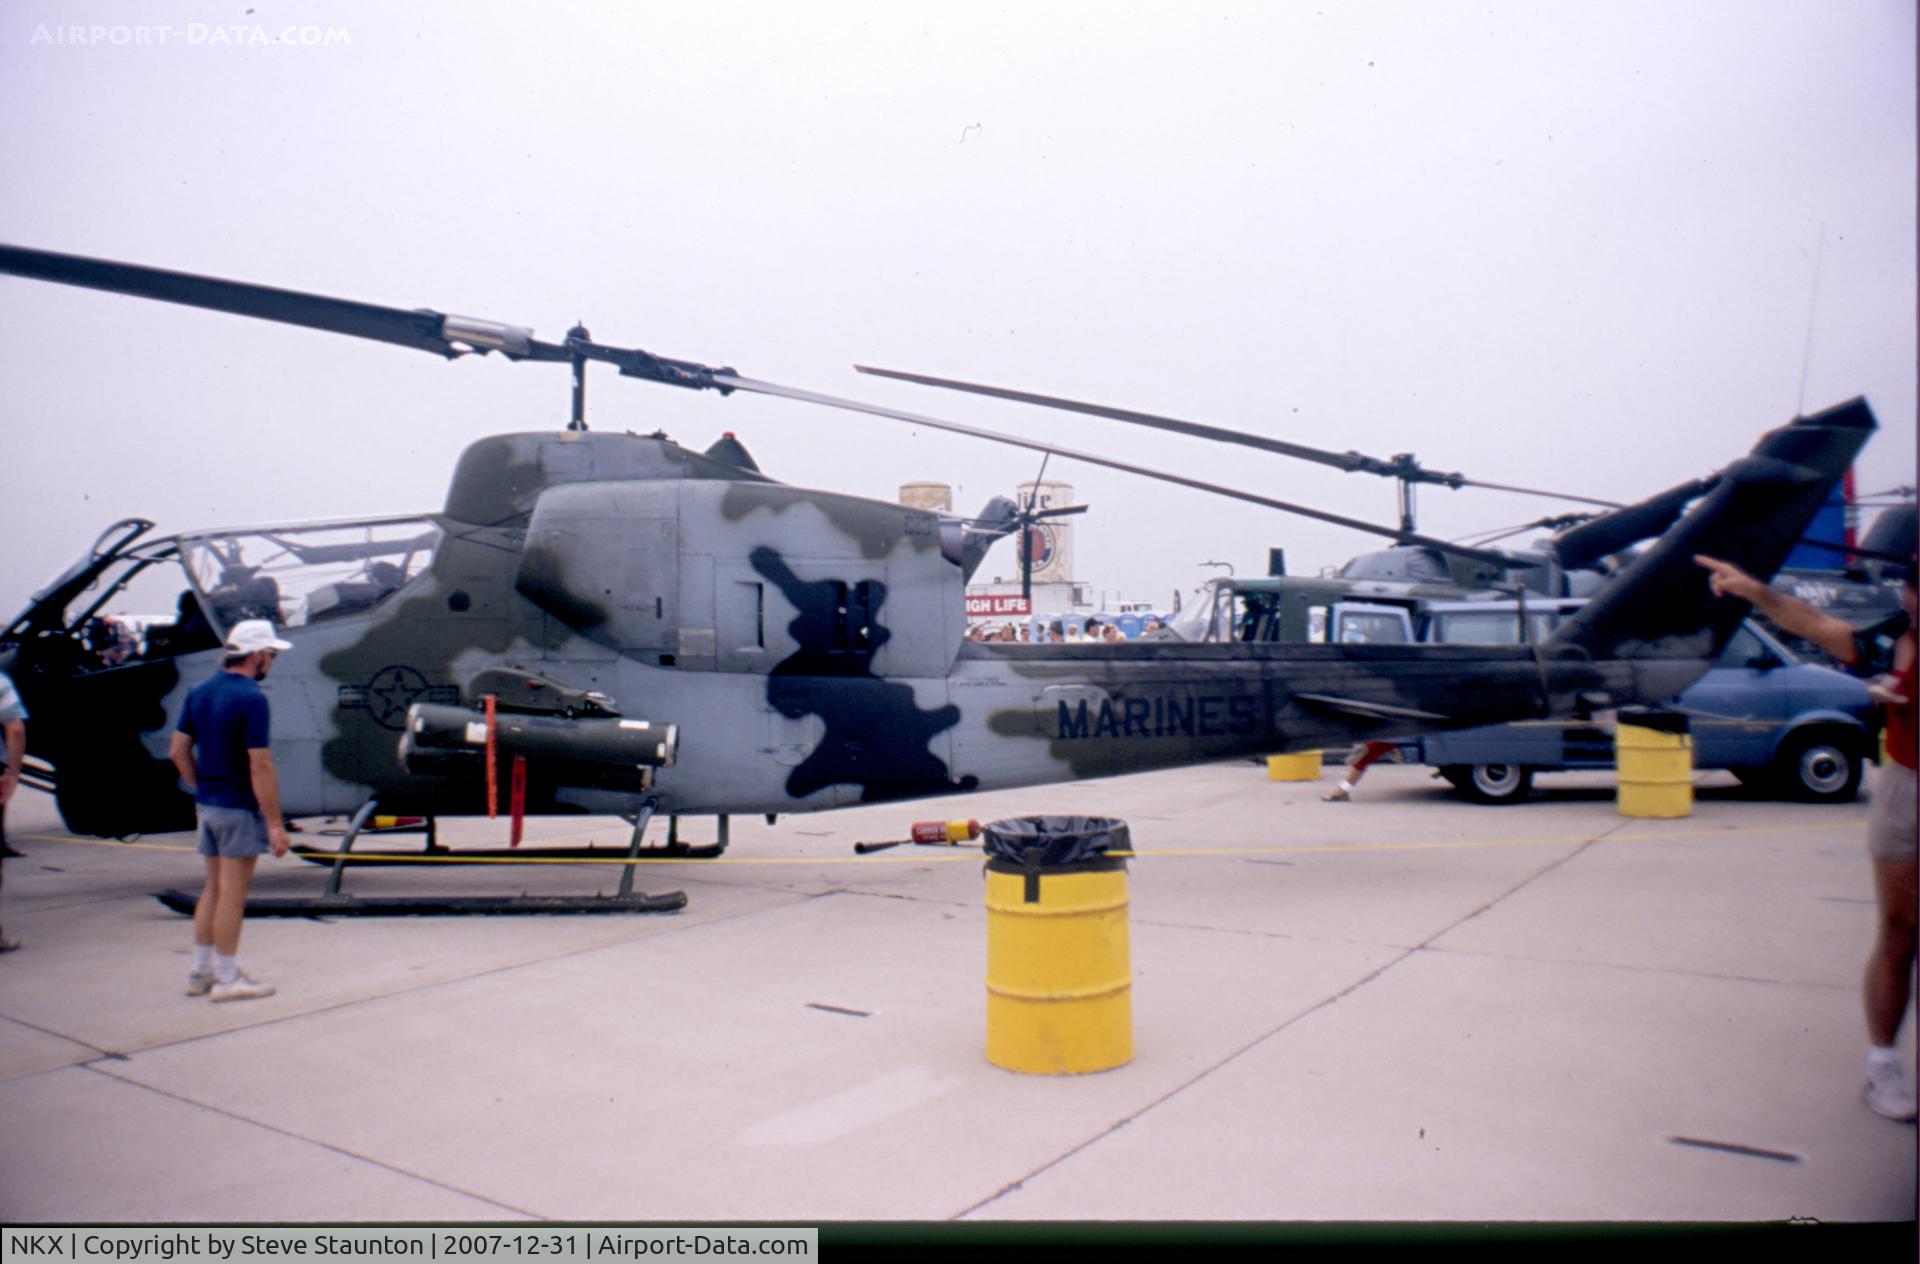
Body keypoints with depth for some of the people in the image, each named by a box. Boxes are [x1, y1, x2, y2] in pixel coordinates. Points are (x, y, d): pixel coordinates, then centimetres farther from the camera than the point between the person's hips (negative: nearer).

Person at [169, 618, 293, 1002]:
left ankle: (202, 972, 25)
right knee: (232, 894, 0)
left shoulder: (200, 692, 7)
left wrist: (201, 788, 18)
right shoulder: (251, 698, -19)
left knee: (213, 889, 17)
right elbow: (260, 766, -21)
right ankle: (227, 979, 8)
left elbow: (179, 749, 11)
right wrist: (275, 823, -17)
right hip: (240, 808, -8)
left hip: (208, 805, 8)